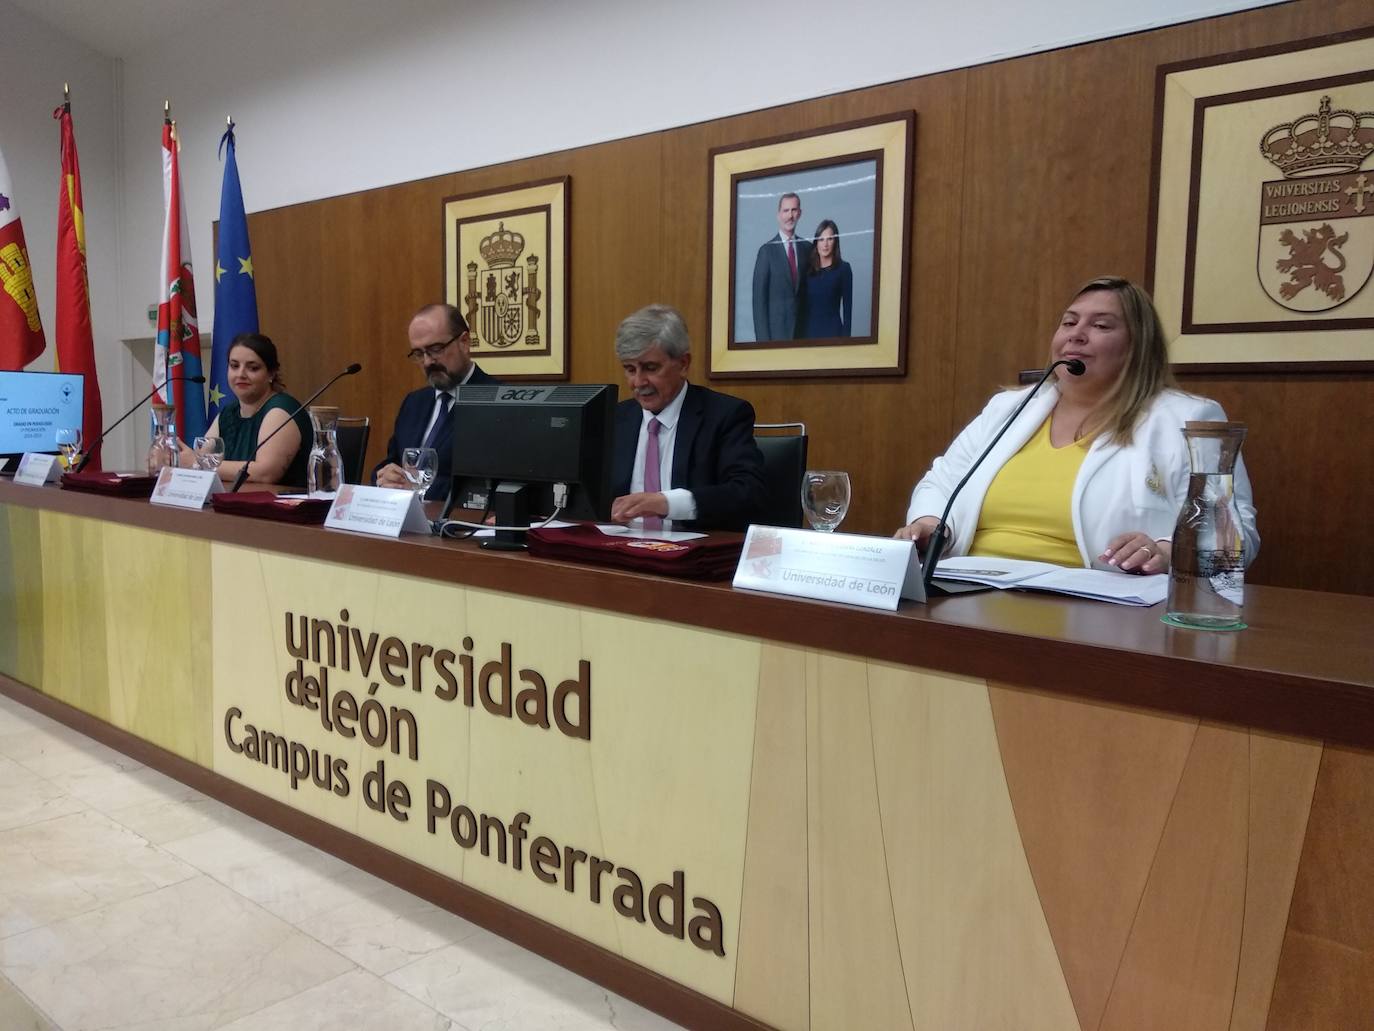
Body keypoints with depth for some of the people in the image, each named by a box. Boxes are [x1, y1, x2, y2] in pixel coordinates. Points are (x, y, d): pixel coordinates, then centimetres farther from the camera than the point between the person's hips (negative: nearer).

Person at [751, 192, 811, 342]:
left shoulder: (807, 248, 7)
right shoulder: (767, 251, -7)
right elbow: (759, 298, -7)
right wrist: (762, 337, -11)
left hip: (802, 328, 4)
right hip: (776, 330, -4)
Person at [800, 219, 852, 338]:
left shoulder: (843, 268, -2)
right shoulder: (807, 267, 6)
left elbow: (847, 306, -3)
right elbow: (801, 302, 7)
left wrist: (846, 335, -7)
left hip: (832, 328, -2)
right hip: (808, 328, 3)